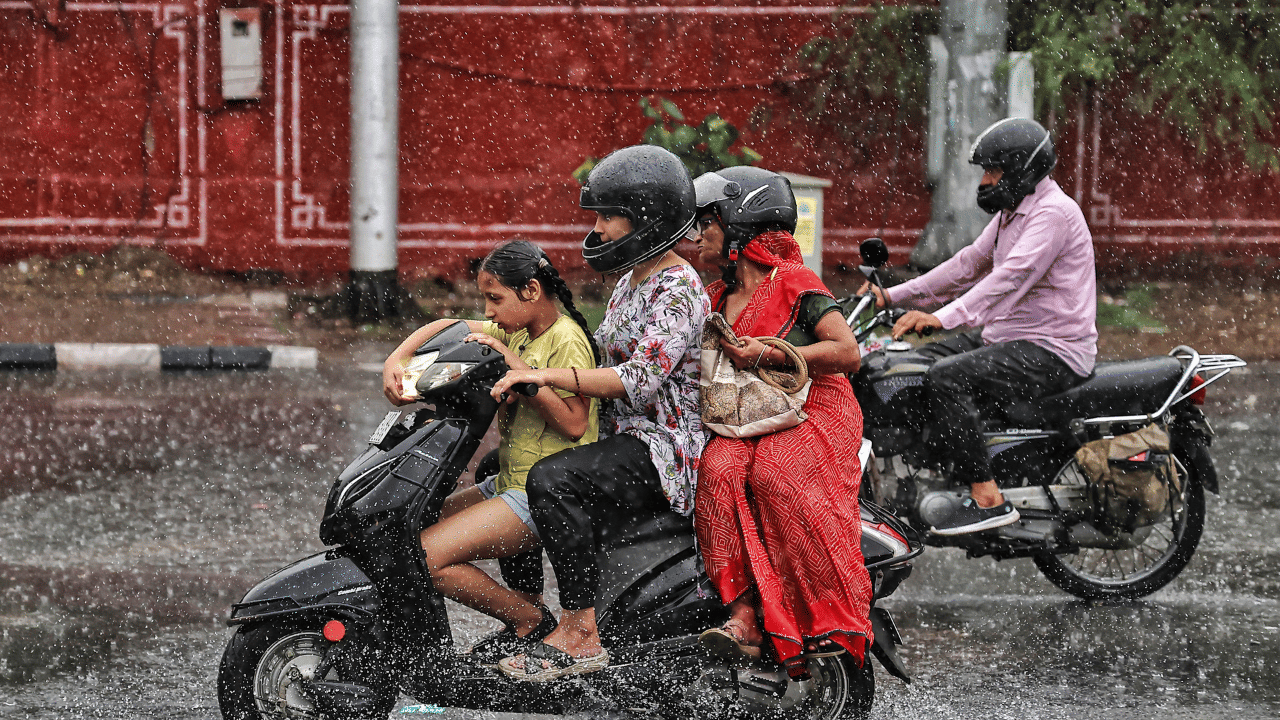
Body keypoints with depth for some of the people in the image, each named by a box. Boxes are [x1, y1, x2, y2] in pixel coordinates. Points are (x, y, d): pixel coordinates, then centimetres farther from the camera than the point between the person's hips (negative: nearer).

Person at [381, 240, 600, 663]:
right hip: (512, 482, 10)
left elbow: (573, 424, -23)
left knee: (427, 556, -18)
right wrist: (396, 359, 0)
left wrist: (516, 366, -24)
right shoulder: (519, 332, 12)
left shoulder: (566, 341, -14)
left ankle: (530, 620, -3)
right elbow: (449, 327, 17)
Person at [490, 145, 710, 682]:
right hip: (623, 439, 11)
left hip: (663, 449, -11)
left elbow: (640, 377, -27)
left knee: (552, 480, -32)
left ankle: (580, 633, -30)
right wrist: (514, 359, 14)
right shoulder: (630, 284, 17)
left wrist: (544, 376, -30)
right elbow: (603, 360, 26)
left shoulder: (678, 290, -14)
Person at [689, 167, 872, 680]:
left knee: (775, 475, -36)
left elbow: (848, 353, -12)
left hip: (812, 412, -6)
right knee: (719, 469, -29)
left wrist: (768, 355, -18)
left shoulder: (792, 283, -3)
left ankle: (835, 629, -28)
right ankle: (744, 617, -37)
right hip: (746, 420, 6)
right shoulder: (719, 298, 20)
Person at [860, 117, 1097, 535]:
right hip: (1007, 340, 11)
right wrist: (894, 295, 13)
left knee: (947, 378, -28)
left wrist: (945, 316, -39)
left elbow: (1011, 276, -29)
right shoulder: (1012, 213, 17)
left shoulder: (1053, 211, -16)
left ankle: (988, 500, -27)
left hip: (1052, 352, -11)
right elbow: (968, 265, 20)